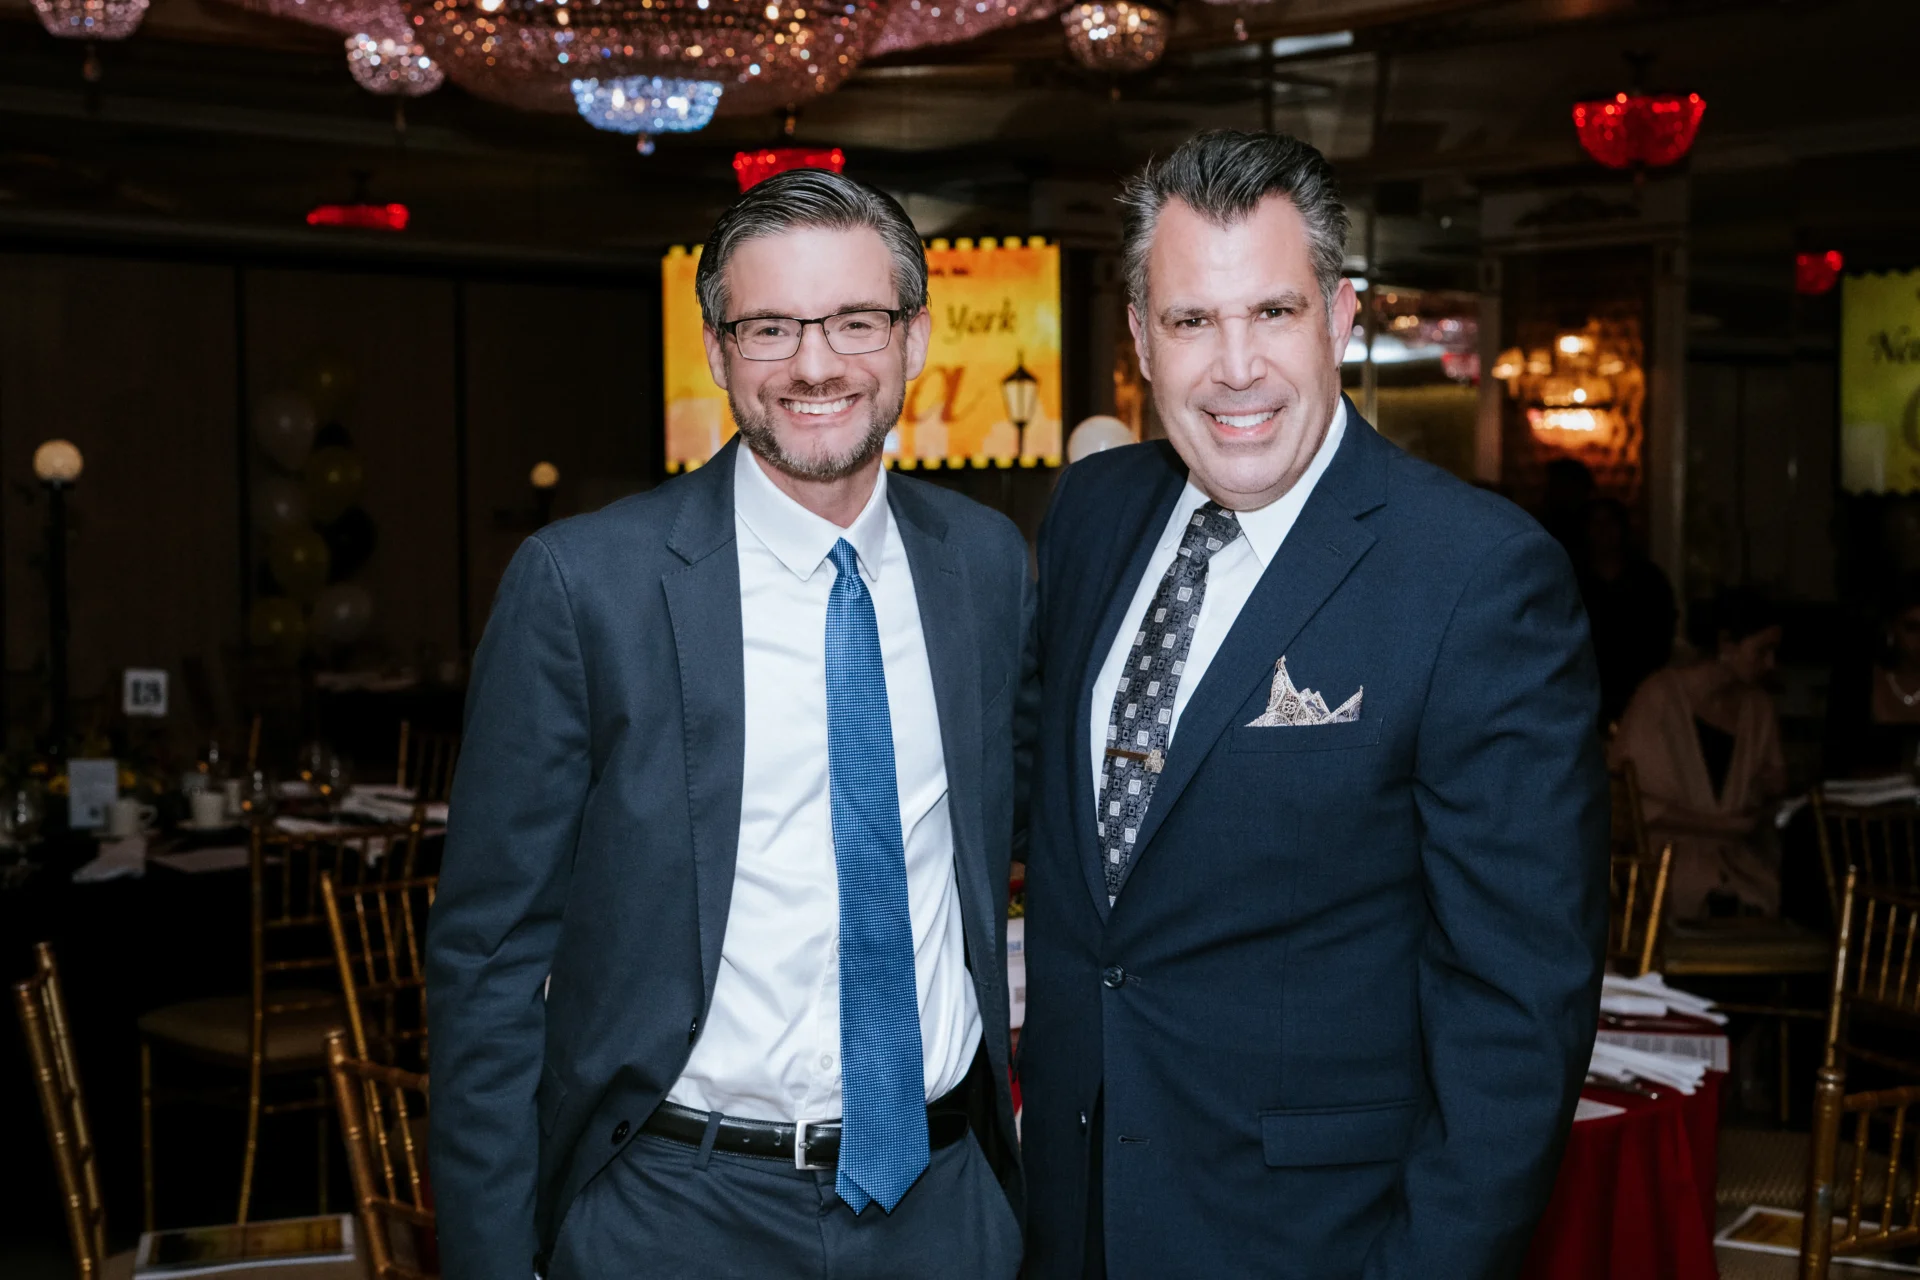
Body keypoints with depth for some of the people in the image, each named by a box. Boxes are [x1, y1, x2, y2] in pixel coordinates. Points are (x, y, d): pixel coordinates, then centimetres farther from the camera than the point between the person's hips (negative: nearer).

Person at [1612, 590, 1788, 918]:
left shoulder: (1759, 706, 13)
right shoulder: (1662, 696, -6)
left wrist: (1771, 787, 2)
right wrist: (1709, 823, -15)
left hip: (1739, 854, 5)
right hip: (1670, 848, -5)